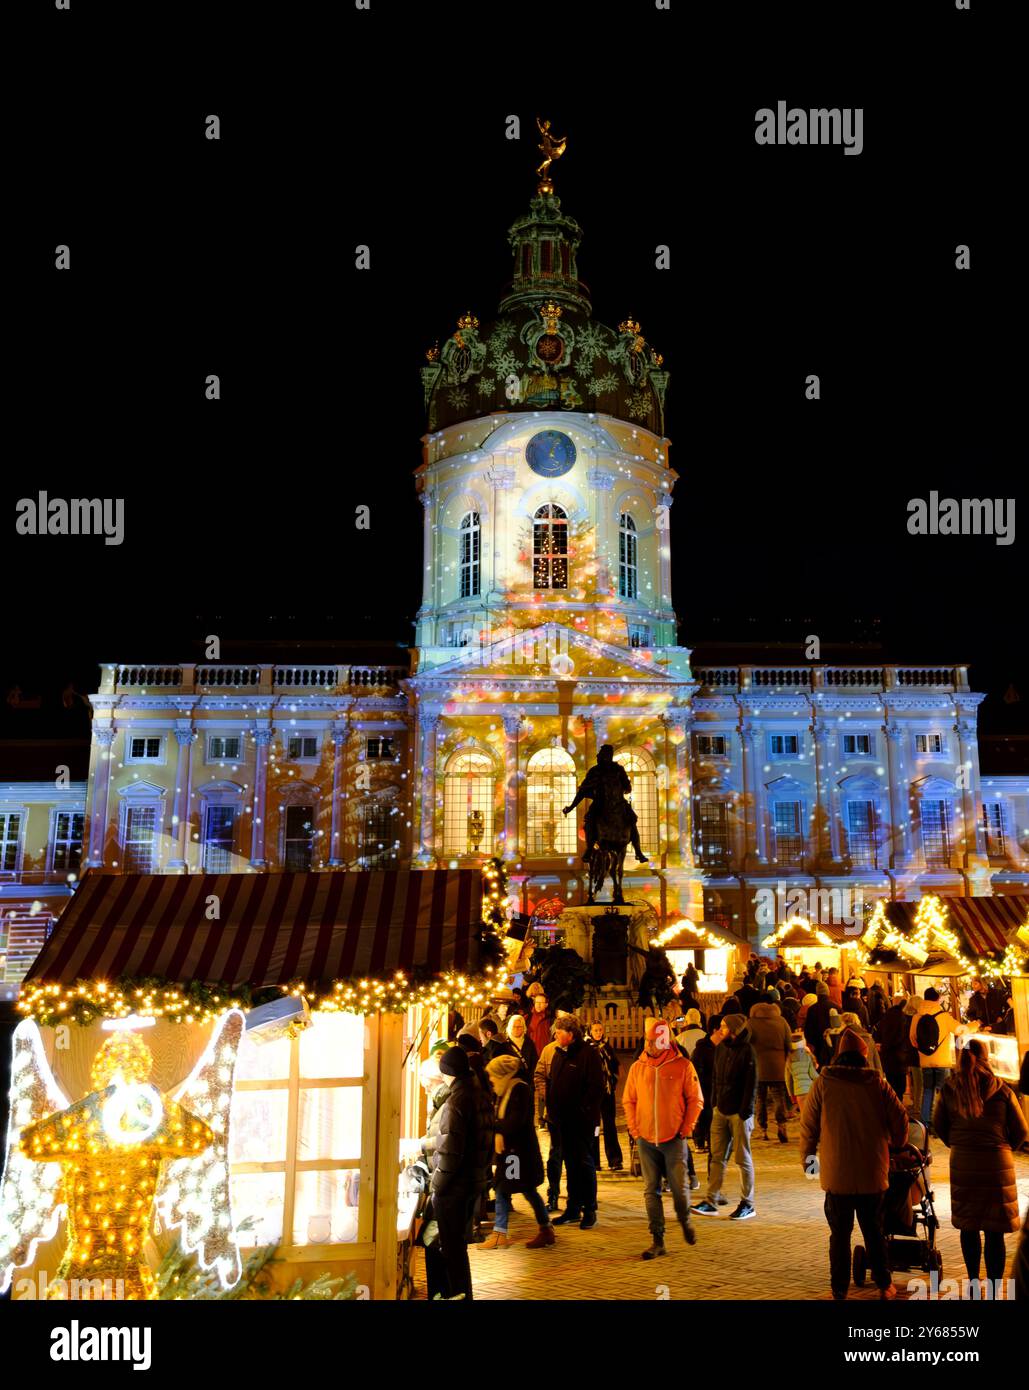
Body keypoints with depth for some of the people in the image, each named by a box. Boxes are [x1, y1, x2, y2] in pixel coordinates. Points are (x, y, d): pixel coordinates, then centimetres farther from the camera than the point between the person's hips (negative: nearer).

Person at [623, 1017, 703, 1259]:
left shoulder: (683, 1065, -6)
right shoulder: (637, 1067, 2)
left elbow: (696, 1100, -1)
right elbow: (628, 1101, 11)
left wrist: (686, 1130, -5)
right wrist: (635, 1130, 3)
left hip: (674, 1139, -3)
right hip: (646, 1140, 3)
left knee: (679, 1188, 0)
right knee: (651, 1191, 5)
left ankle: (685, 1220, 31)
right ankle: (657, 1241, 14)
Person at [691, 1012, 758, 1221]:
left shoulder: (746, 1051, -12)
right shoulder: (720, 1048, 7)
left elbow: (751, 1084, -13)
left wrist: (745, 1112, -15)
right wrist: (715, 1102, 7)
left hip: (739, 1113, -6)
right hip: (721, 1110, 6)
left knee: (743, 1159, 4)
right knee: (717, 1157, 7)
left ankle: (747, 1205, 15)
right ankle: (711, 1202, 12)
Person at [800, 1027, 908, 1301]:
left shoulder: (822, 1083, -5)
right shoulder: (878, 1083, -3)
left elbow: (808, 1124, -1)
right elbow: (899, 1119, 1)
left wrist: (808, 1156, 14)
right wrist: (897, 1146, 21)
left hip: (836, 1173, -1)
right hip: (873, 1173, 1)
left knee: (840, 1233, 9)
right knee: (874, 1230, 17)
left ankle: (840, 1289, 13)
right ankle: (884, 1285, 24)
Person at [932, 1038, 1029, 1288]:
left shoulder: (948, 1088, 0)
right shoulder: (1001, 1089, -4)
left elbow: (939, 1125, 8)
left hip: (962, 1162, 2)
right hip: (997, 1163, -2)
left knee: (968, 1227, 15)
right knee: (994, 1232, 5)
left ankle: (973, 1282, 26)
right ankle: (994, 1290, 7)